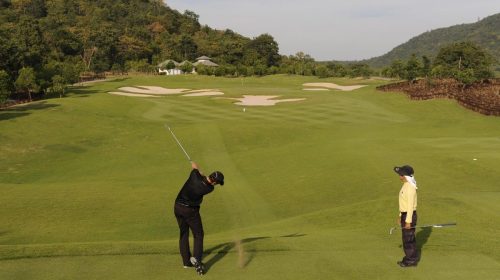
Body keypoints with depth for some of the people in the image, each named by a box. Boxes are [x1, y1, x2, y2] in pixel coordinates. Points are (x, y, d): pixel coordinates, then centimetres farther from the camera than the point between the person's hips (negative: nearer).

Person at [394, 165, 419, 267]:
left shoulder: (410, 187, -22)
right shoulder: (406, 185, 9)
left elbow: (411, 205, -22)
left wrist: (408, 221, -21)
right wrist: (400, 215, 22)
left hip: (409, 215, -10)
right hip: (405, 214, 10)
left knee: (408, 238, -1)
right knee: (407, 238, 17)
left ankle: (411, 260, 9)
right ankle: (410, 258, 26)